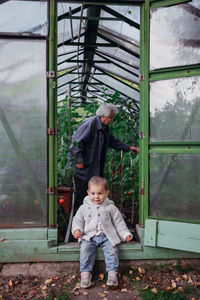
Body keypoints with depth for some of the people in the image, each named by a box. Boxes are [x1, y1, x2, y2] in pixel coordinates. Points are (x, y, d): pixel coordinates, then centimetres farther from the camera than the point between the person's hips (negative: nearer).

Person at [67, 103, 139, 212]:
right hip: (82, 168, -9)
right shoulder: (90, 123, -17)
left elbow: (113, 142, 22)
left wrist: (129, 147, 17)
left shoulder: (104, 127, 12)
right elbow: (76, 141, -22)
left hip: (95, 169, 9)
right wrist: (79, 161, -20)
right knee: (81, 197, -2)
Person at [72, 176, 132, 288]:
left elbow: (119, 222, 9)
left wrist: (126, 234, -2)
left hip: (107, 236, 0)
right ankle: (85, 273, -18)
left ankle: (113, 272, -19)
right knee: (85, 249, -23)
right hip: (89, 236, 1)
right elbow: (77, 220, 14)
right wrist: (77, 229, -7)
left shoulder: (111, 208, 6)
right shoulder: (84, 208, 8)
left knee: (112, 250, -23)